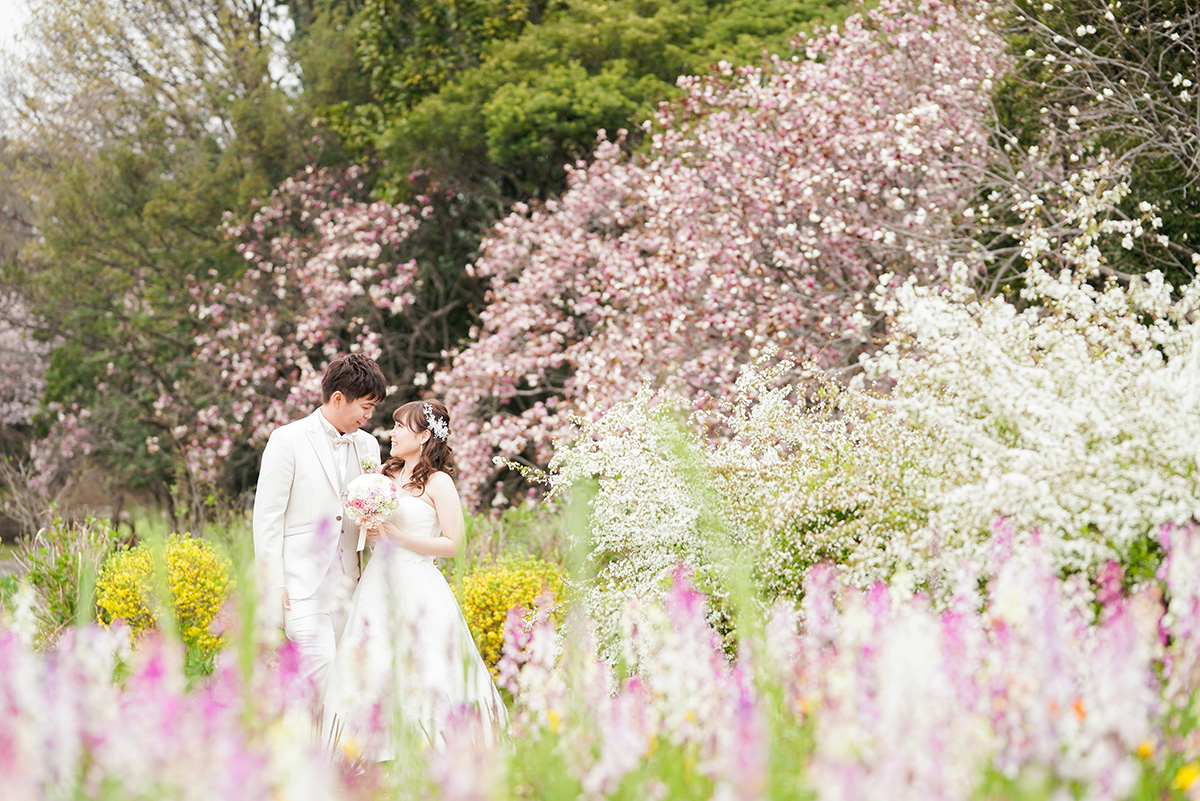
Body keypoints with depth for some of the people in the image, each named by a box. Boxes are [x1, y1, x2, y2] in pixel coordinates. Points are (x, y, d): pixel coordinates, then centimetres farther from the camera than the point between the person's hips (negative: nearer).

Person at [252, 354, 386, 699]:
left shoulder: (367, 445, 13)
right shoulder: (288, 440, -4)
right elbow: (267, 517, -5)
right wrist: (273, 586, -10)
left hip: (348, 586, 6)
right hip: (301, 584, -6)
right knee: (321, 677, -17)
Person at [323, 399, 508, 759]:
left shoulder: (438, 482, -4)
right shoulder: (386, 473, 13)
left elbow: (452, 544, -8)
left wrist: (397, 537, -13)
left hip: (417, 589, -6)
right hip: (379, 586, 6)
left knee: (421, 674, -6)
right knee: (376, 672, 2)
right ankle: (382, 754, 6)